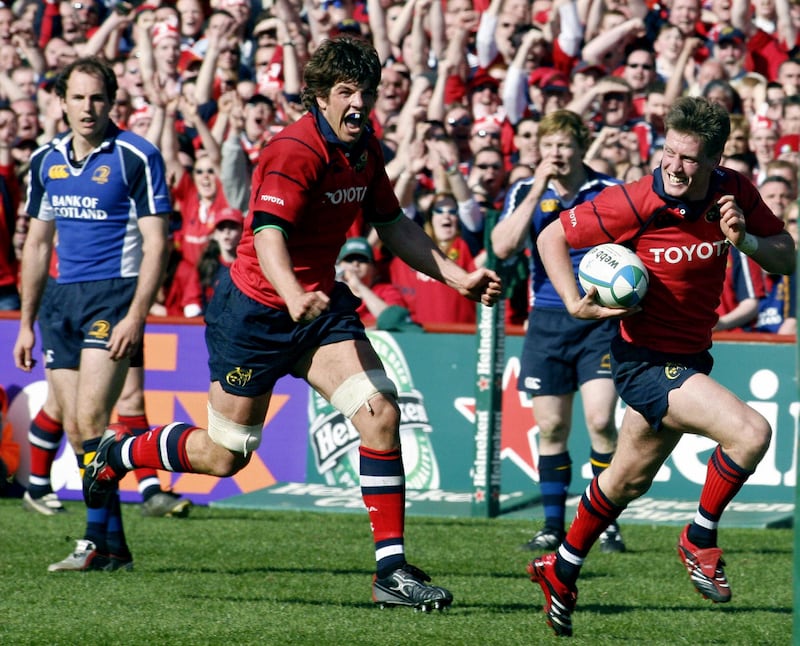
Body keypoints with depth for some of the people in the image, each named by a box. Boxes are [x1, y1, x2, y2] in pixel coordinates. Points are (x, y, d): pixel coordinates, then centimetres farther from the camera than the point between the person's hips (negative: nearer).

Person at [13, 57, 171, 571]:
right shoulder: (46, 161, 12)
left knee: (91, 418, -17)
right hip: (62, 299, 6)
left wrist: (136, 316, -18)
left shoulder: (137, 157, -7)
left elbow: (156, 244, -9)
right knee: (76, 429, 4)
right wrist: (26, 322, 18)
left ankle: (98, 540, -15)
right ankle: (115, 545, 10)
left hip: (114, 294, -6)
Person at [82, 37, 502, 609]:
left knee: (380, 412, -14)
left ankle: (392, 570, -11)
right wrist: (294, 298, -54)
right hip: (255, 310, -7)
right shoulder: (296, 152, -23)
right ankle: (120, 451, 35)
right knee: (224, 455, 5)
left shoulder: (364, 149, 3)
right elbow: (268, 234, -36)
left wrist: (458, 277, 9)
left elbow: (392, 225, 17)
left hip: (320, 304, 7)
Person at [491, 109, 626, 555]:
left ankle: (608, 523, -2)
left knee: (600, 421, -14)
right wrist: (538, 190, -14)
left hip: (599, 320, -2)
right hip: (547, 321, 2)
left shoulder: (611, 193, -2)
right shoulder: (526, 192, 4)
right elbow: (503, 247, -11)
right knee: (551, 427, 4)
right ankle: (553, 527, 14)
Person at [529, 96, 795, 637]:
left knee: (629, 480, 23)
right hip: (646, 359, -7)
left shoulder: (735, 193, -7)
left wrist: (745, 240, -19)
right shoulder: (636, 203, -21)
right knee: (750, 432, -24)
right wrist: (575, 303, -21)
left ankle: (562, 569, 43)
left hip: (689, 358, 7)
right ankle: (700, 539, -1)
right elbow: (552, 237, -9)